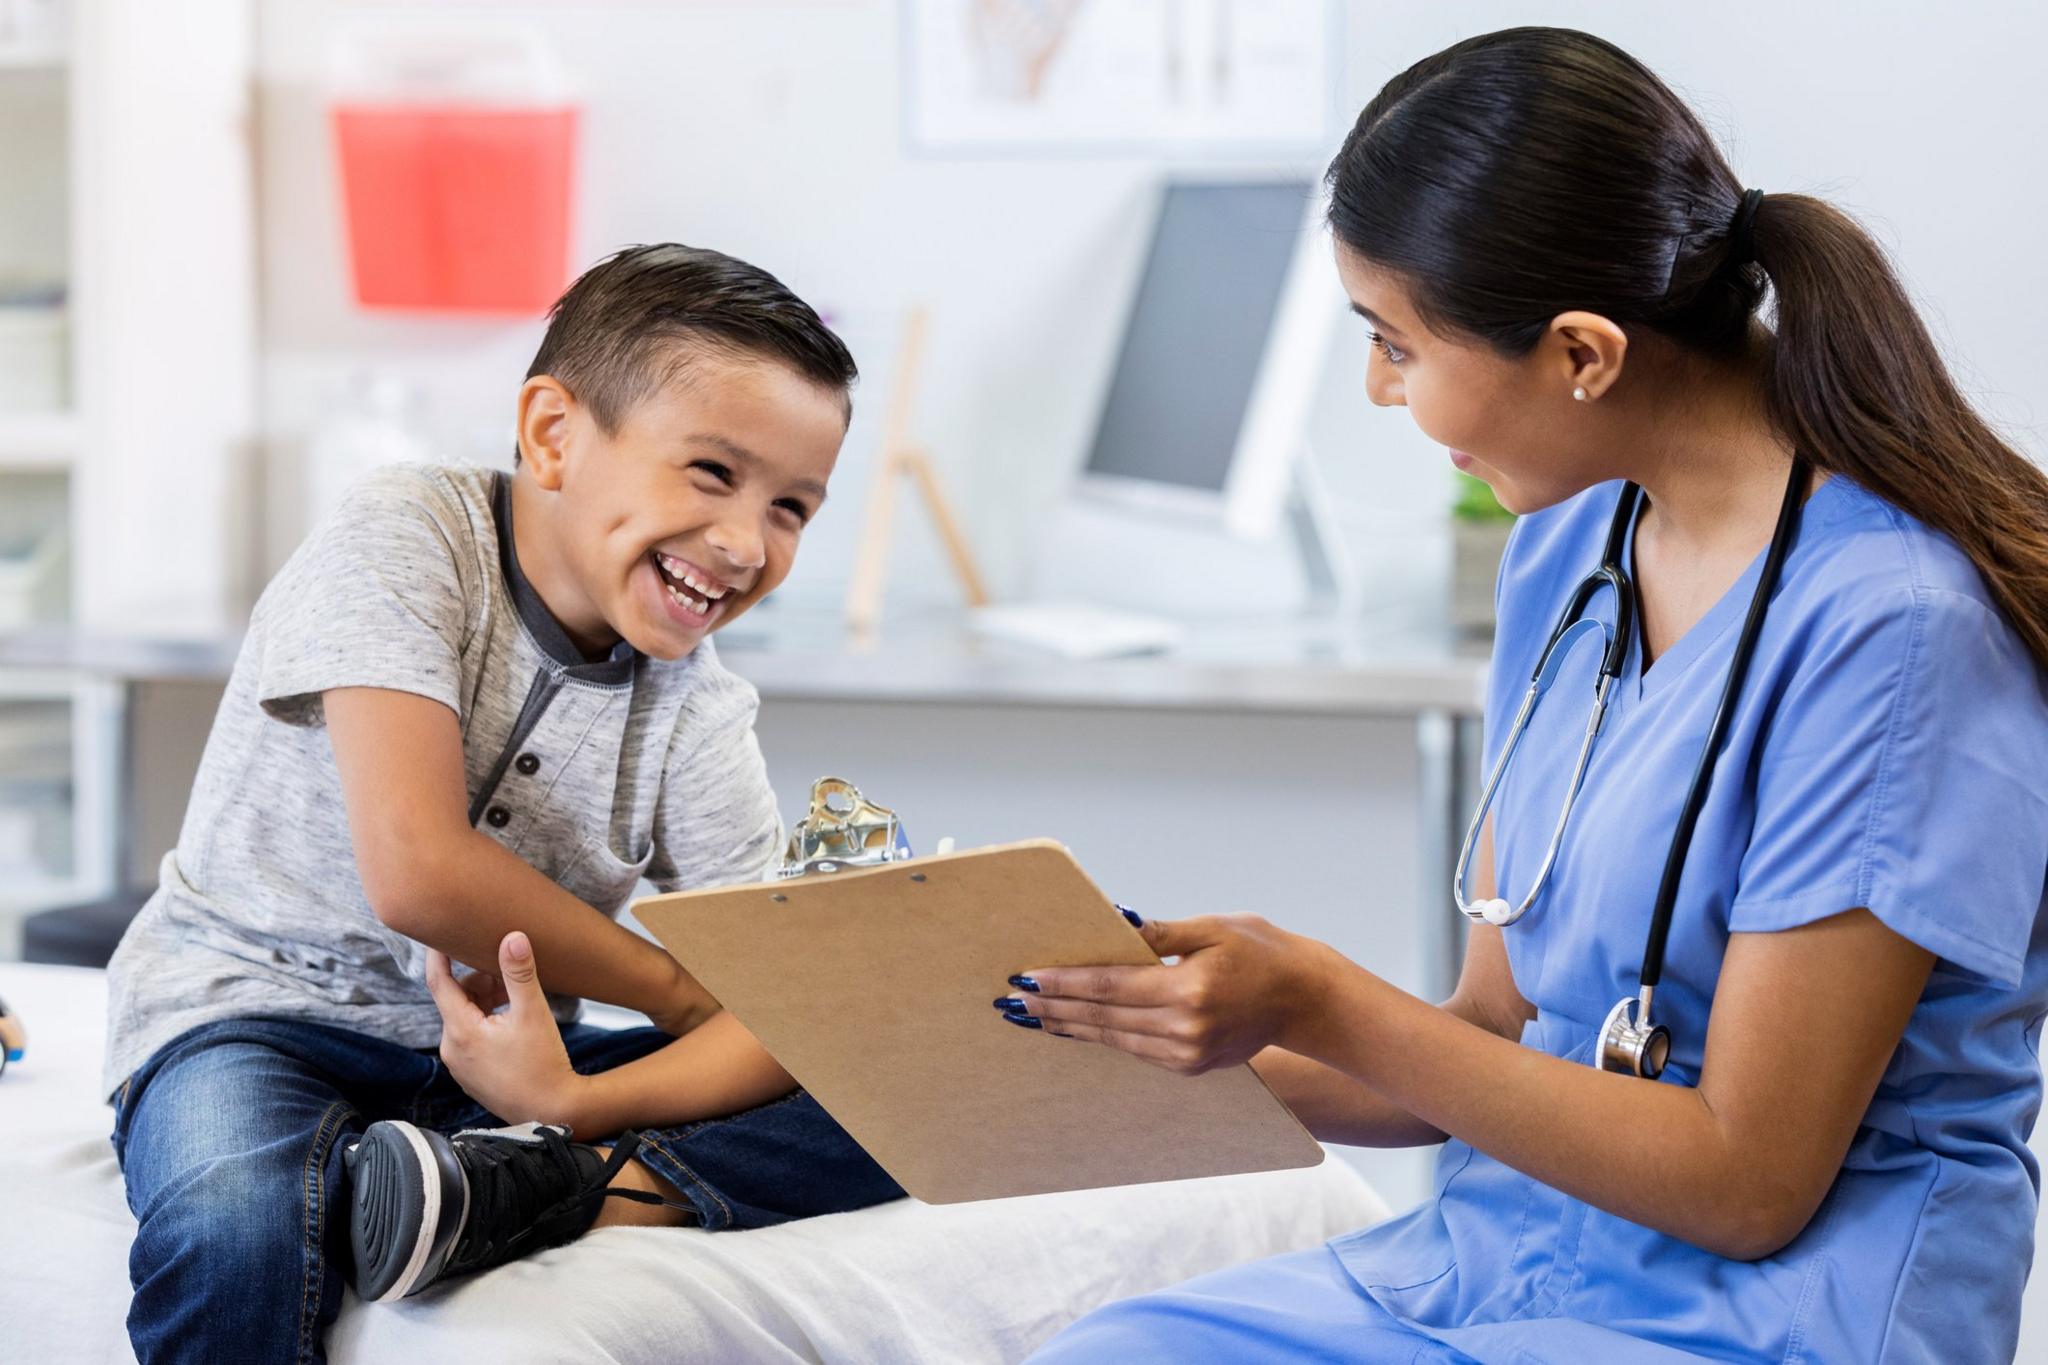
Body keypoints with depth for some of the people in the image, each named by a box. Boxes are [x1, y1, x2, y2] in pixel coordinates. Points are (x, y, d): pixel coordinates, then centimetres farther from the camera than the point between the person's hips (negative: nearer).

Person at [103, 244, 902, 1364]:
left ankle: (526, 1190, -34)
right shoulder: (403, 540, -13)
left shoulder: (697, 714, 0)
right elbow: (420, 875, -23)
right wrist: (681, 990, -10)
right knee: (232, 1235, -41)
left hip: (496, 1053, 5)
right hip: (254, 1007, -5)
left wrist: (578, 1111, -30)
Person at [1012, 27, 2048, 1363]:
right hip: (1503, 1243, 7)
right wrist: (1175, 1051, -1)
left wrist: (1319, 1006, -17)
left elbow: (1748, 1181, -15)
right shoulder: (1569, 546, 7)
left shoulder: (1890, 628, -18)